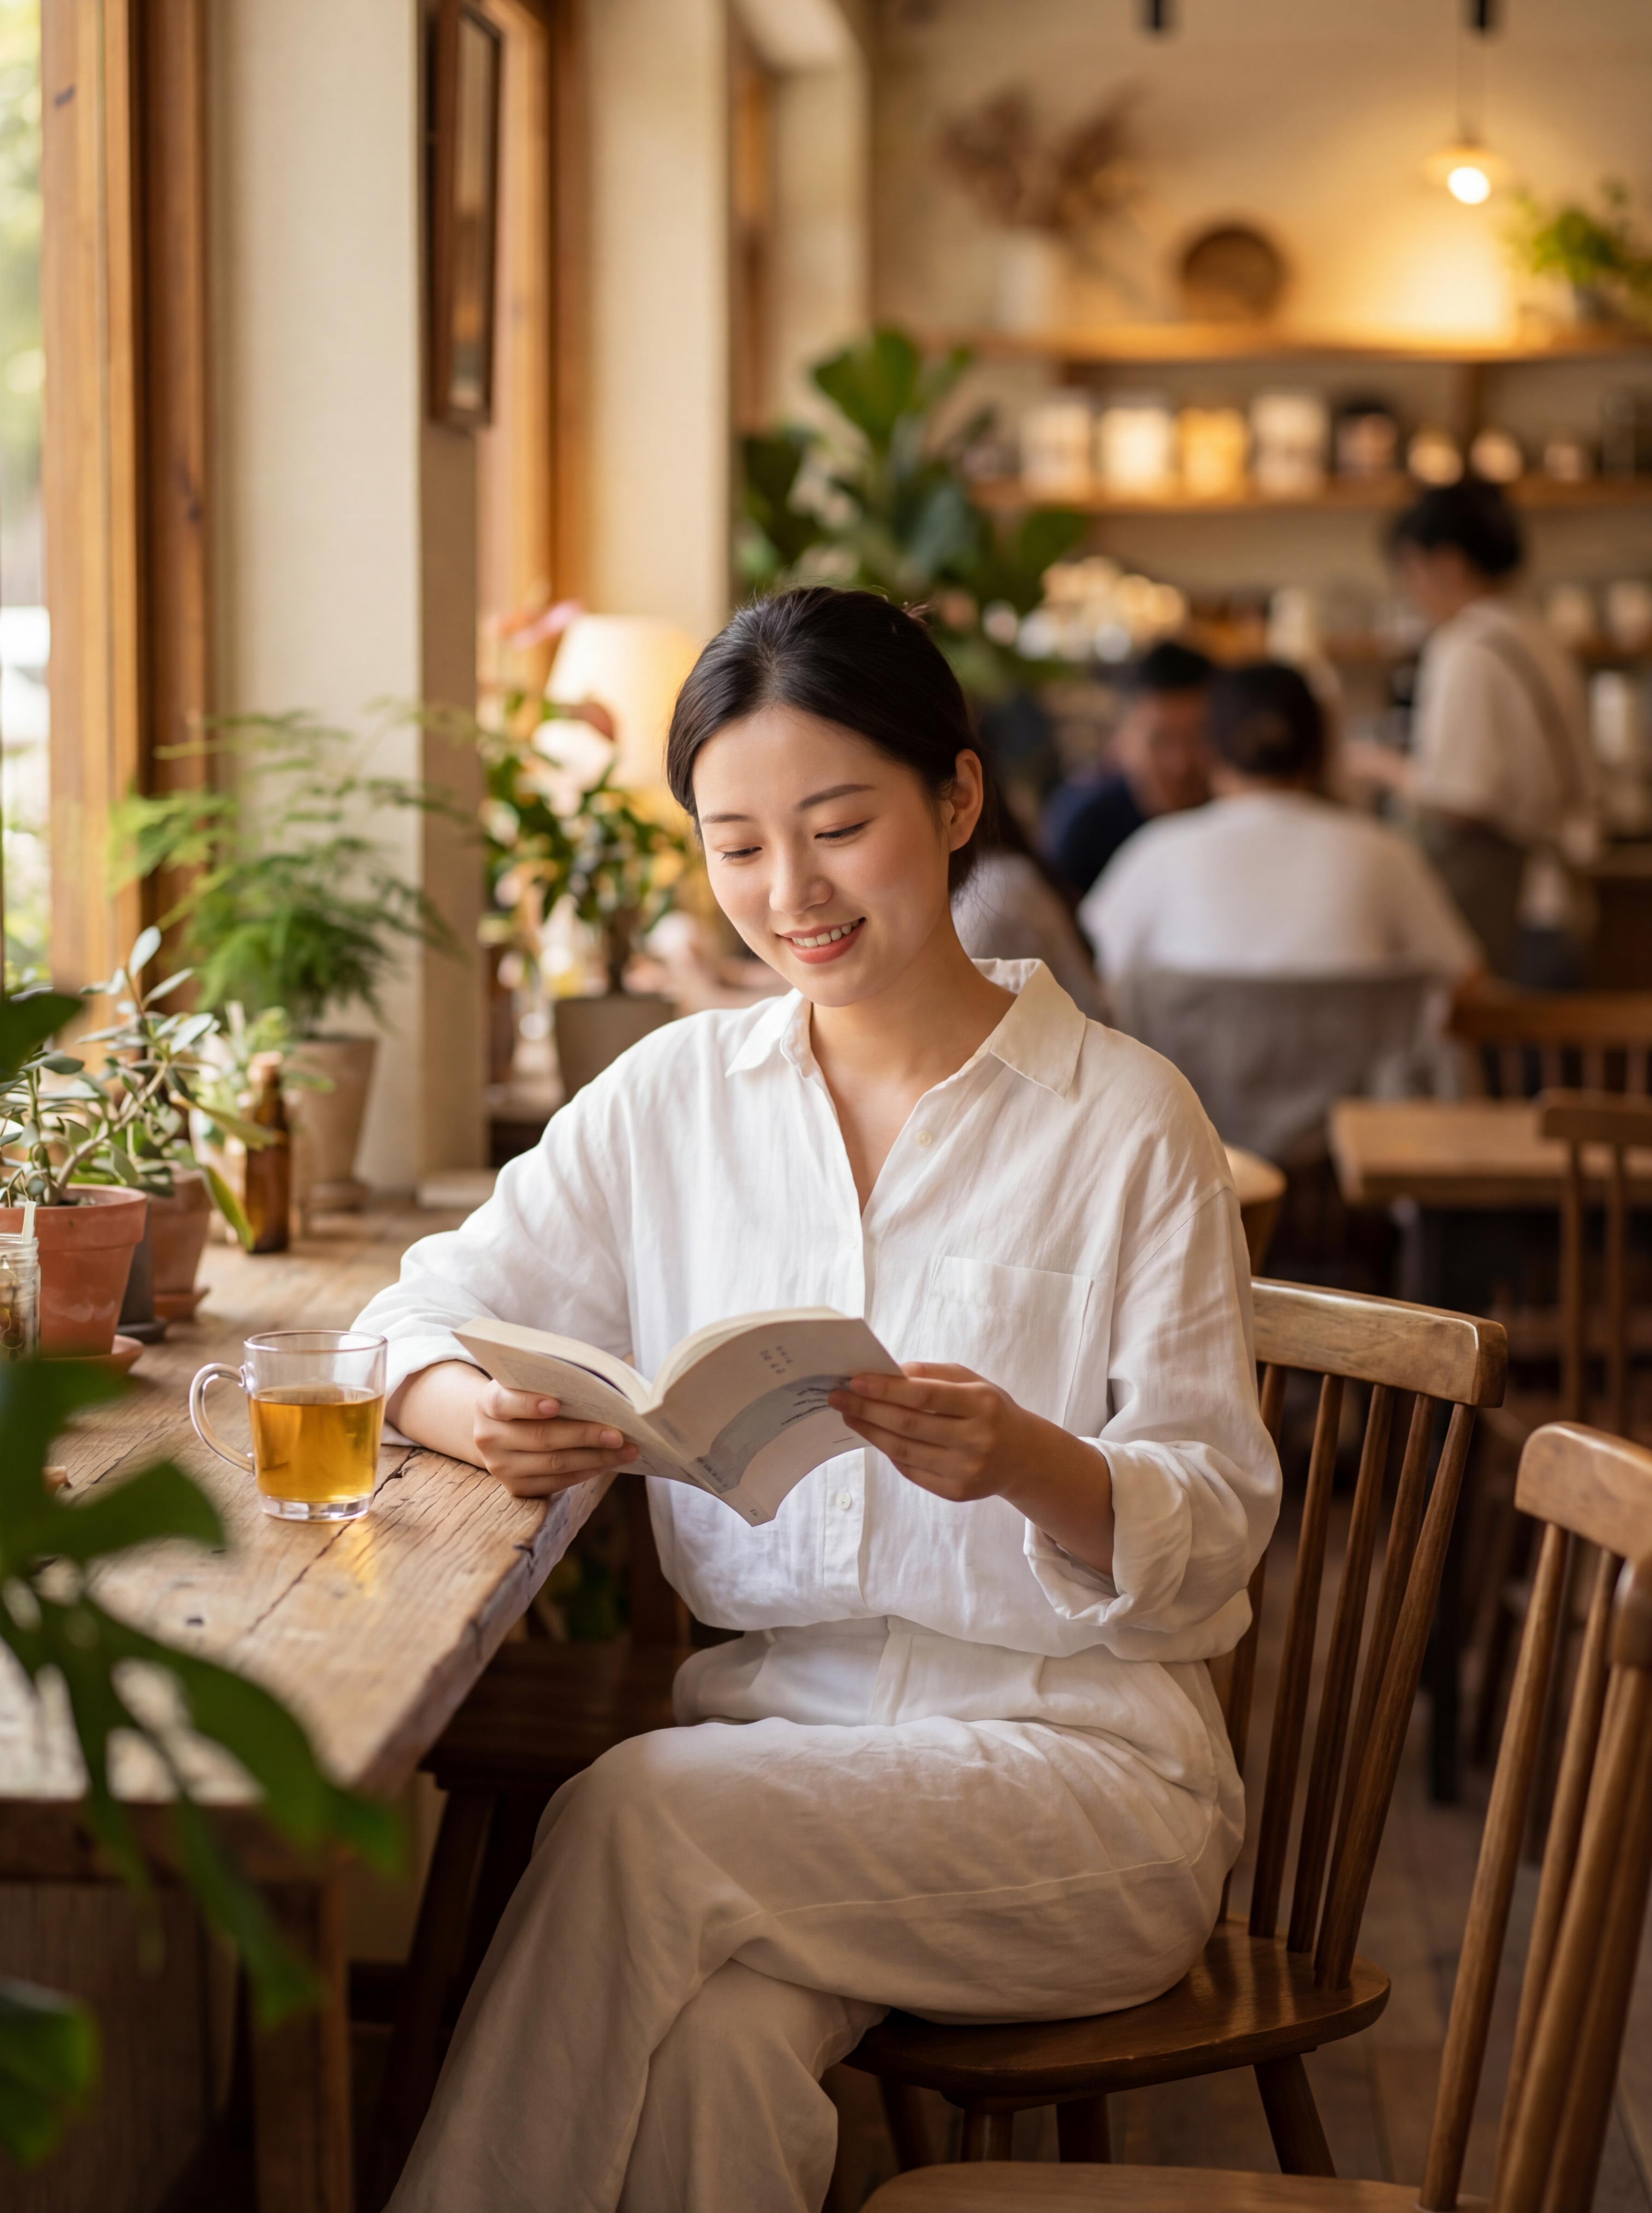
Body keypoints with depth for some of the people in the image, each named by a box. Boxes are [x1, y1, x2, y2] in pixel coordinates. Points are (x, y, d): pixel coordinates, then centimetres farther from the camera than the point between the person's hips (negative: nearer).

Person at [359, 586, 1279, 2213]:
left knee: (635, 1821, -29)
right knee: (709, 2049, -33)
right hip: (767, 1714, 2)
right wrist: (480, 1417, -15)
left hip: (1070, 1747, -2)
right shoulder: (676, 1094, 10)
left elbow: (1213, 1537, -2)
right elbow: (424, 1317, 10)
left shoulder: (1127, 1124, -1)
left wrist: (1023, 1464, -25)